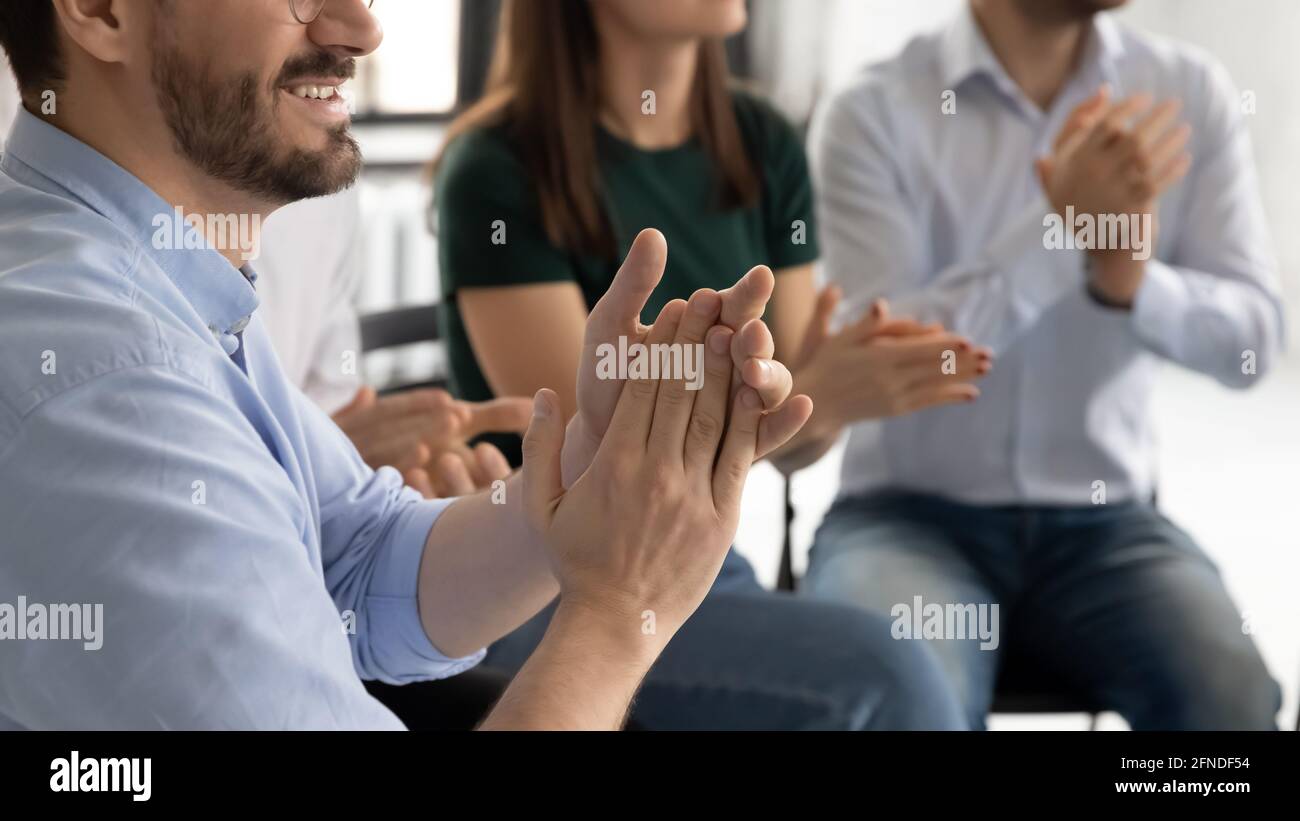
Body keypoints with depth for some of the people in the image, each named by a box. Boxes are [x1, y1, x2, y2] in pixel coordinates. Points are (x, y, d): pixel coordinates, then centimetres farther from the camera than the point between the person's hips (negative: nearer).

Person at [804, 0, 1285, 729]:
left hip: (1106, 523, 3)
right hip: (910, 514, -2)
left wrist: (1132, 281, -22)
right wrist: (1060, 226, -25)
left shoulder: (1192, 94, 2)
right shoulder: (877, 113, -7)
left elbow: (1251, 340, -1)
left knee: (1232, 701, -25)